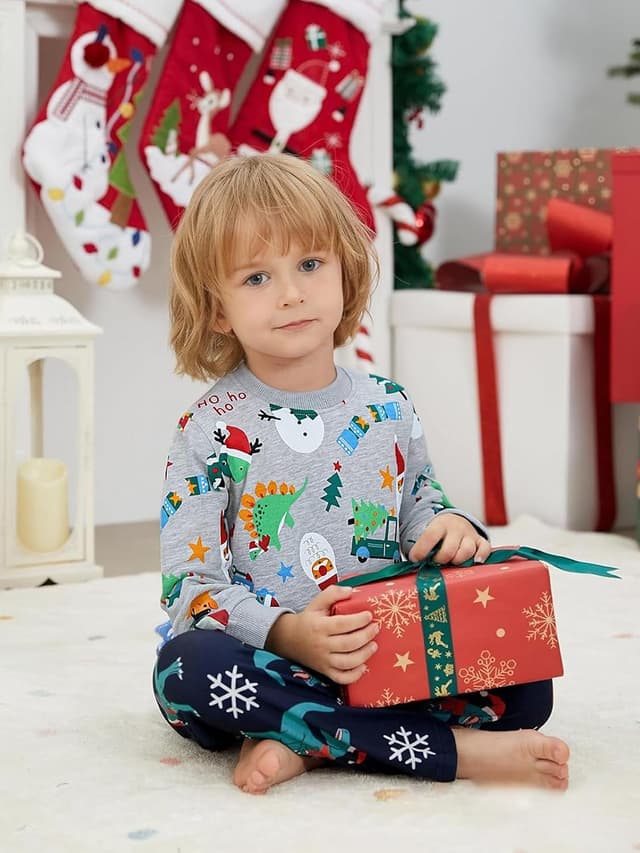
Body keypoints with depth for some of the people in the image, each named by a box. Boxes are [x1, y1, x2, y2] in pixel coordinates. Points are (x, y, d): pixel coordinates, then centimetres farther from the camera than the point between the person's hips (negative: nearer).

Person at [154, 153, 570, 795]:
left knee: (525, 685, -16)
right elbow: (189, 590, -11)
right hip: (272, 664, -3)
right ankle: (453, 749, -31)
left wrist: (449, 527, -4)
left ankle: (302, 741, -18)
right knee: (186, 665, -36)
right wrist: (291, 635, -28)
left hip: (390, 662, 3)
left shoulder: (388, 407, 6)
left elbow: (419, 502, 22)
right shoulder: (210, 430, -7)